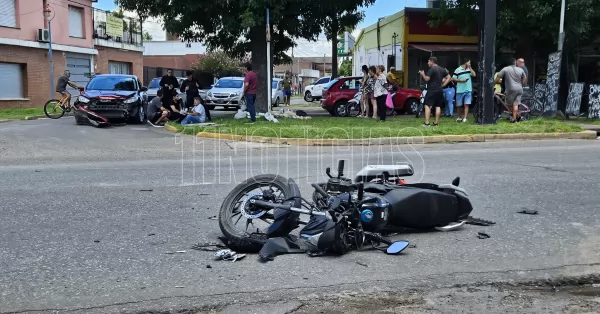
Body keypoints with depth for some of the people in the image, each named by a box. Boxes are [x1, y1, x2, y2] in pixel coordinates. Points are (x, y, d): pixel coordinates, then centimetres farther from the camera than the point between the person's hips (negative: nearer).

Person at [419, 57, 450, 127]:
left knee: (427, 105, -6)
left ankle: (427, 123, -14)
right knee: (438, 106, 6)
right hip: (440, 90, 7)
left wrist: (423, 74, 2)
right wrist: (443, 85, 12)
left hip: (432, 90, -7)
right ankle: (436, 123, 8)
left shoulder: (432, 69, -10)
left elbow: (427, 79, -16)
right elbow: (448, 78, 17)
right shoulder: (442, 69, 15)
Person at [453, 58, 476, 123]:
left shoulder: (469, 69, 10)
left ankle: (465, 118, -12)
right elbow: (453, 78, -4)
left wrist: (470, 68, -6)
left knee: (466, 104, -9)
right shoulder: (457, 70, -3)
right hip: (460, 91, -2)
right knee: (459, 105, 8)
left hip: (468, 90, 2)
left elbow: (474, 75, -5)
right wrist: (460, 80, -14)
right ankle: (460, 117, 26)